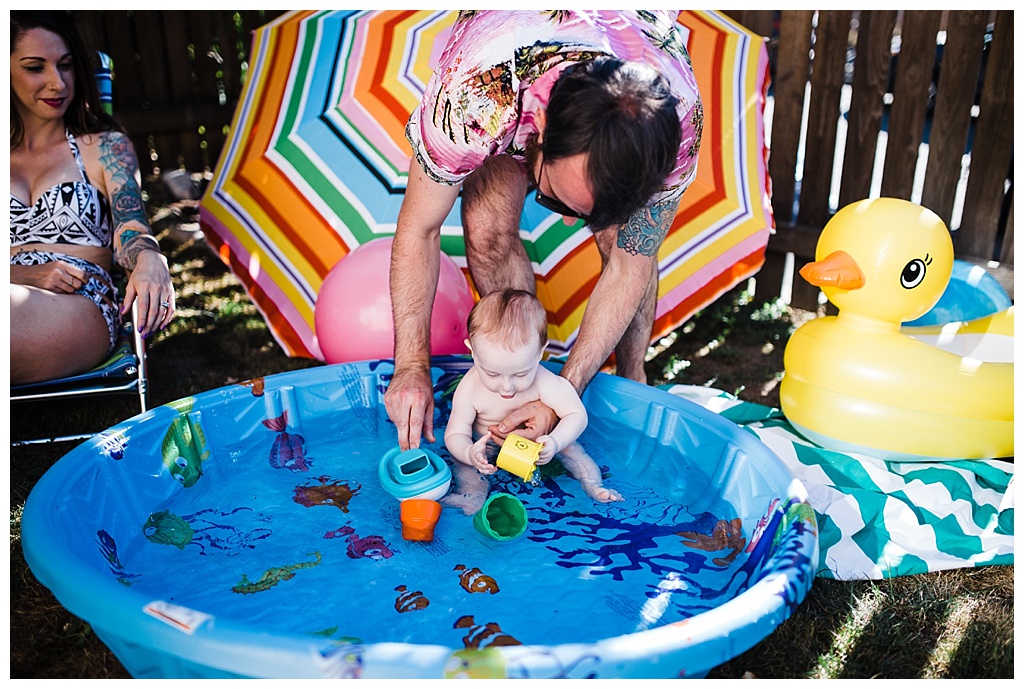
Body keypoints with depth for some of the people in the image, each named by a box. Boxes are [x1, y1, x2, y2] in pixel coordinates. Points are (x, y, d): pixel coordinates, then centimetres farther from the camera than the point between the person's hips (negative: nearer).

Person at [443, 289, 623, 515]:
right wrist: (469, 453, -50)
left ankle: (593, 485, -8)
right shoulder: (469, 390, -31)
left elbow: (577, 415, -25)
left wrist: (555, 442, -45)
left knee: (568, 446, -18)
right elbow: (455, 434, -25)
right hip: (487, 445, 0)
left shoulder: (545, 383, -32)